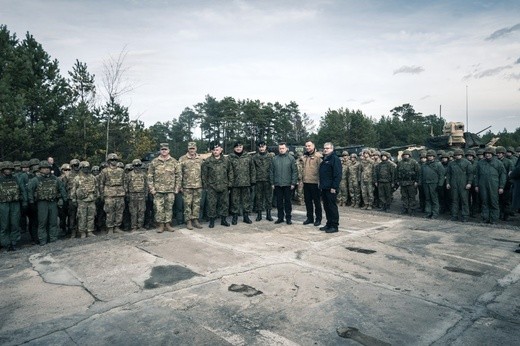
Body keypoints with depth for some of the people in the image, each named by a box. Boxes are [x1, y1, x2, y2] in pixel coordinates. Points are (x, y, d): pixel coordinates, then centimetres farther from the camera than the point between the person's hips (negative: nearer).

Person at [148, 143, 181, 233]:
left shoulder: (174, 162, 5)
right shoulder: (154, 162, 3)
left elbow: (178, 176, 6)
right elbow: (150, 176, 3)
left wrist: (177, 188, 1)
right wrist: (151, 188, -4)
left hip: (170, 190, 1)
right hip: (158, 190, -1)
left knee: (169, 208, 7)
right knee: (159, 208, 0)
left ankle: (167, 224, 18)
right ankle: (160, 225, 12)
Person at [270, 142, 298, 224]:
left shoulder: (291, 158, 0)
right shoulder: (274, 159, 7)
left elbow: (295, 171, -3)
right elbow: (272, 172, 9)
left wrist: (293, 183, -9)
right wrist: (272, 183, 4)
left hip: (288, 184, -2)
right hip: (277, 184, 3)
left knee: (288, 201, 5)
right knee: (279, 202, 8)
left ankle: (288, 218, 15)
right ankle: (280, 217, 19)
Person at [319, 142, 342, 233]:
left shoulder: (335, 159, -8)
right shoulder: (324, 160, 18)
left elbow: (338, 175, -16)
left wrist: (334, 187, -20)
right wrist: (321, 185, 16)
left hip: (331, 188, -9)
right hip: (324, 188, 9)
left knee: (332, 207, -4)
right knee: (326, 207, 12)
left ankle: (334, 226, 3)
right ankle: (329, 224, 21)